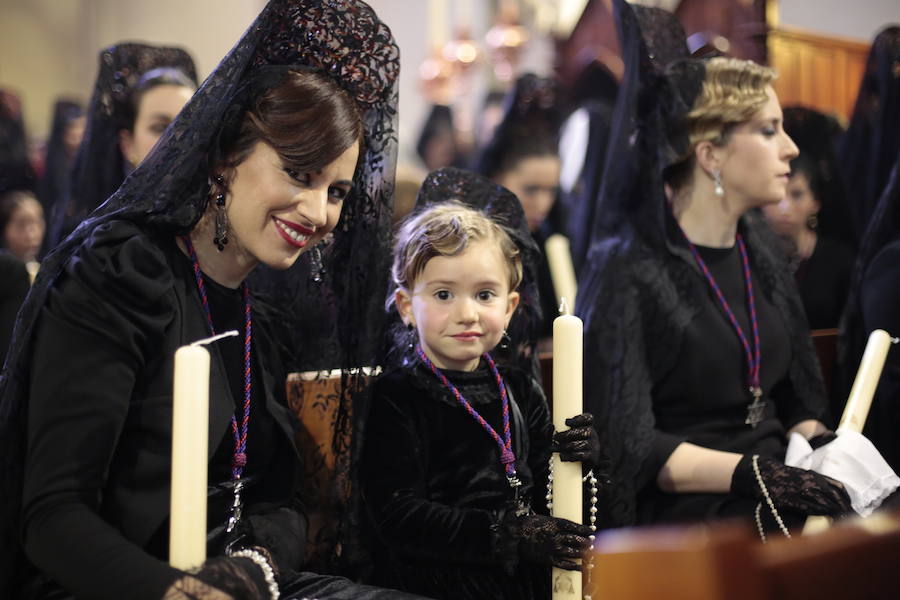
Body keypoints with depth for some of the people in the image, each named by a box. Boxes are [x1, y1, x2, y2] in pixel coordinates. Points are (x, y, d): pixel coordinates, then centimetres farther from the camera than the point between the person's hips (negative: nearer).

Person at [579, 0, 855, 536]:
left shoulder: (760, 254, 13)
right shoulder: (630, 274, -10)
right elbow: (626, 446, -14)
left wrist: (820, 449, -3)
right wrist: (752, 473, -24)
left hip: (774, 489, 8)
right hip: (680, 510, -8)